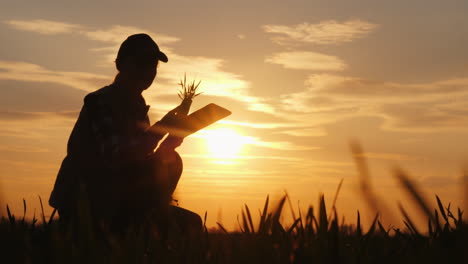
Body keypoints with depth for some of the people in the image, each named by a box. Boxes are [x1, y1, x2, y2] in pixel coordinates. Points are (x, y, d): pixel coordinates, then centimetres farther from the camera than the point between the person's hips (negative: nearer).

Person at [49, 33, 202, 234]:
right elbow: (114, 157, -28)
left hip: (112, 200, 9)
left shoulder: (137, 107, 14)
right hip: (84, 204, -9)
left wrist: (167, 146, -9)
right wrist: (161, 129, -27)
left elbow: (142, 164, 10)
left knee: (190, 222, 6)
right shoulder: (101, 103, -14)